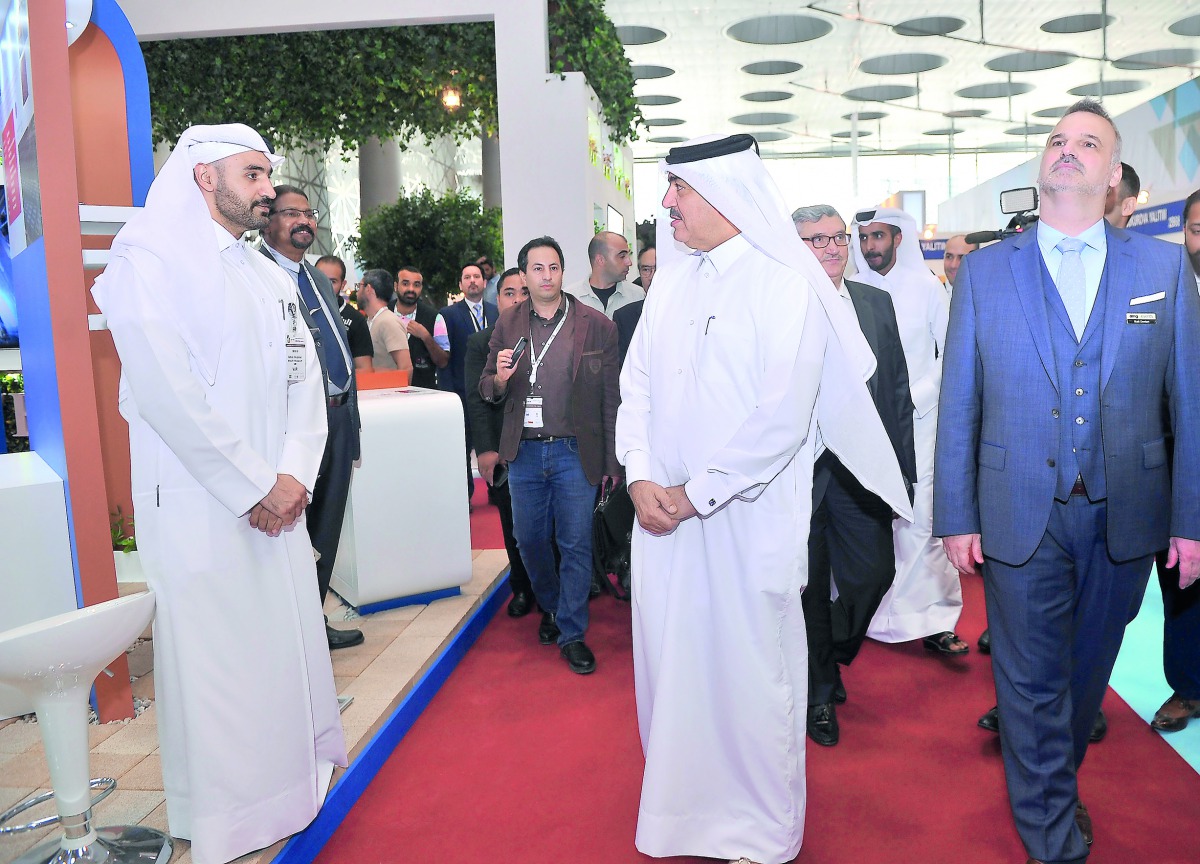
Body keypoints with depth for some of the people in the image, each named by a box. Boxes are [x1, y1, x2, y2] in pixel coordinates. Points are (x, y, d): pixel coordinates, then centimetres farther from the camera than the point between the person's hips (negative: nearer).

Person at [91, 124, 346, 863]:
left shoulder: (272, 278, 16)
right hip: (200, 507, -6)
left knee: (290, 643, 13)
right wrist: (254, 487, -14)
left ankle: (297, 776, 31)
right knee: (213, 662, 2)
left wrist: (295, 476, -4)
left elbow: (306, 380, 11)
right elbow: (165, 392, -16)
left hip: (276, 503, 7)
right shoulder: (149, 257, -7)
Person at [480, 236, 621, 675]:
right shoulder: (508, 324, 5)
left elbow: (612, 398, -2)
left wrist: (612, 460, -2)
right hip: (524, 453, 3)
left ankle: (571, 633, 19)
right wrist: (499, 379, -13)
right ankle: (550, 607, 40)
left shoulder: (596, 325, -4)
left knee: (575, 544, 3)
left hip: (574, 452, -3)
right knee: (530, 540, 14)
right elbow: (487, 388, 11)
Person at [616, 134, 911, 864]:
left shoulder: (786, 285, -10)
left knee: (748, 672, 6)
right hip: (664, 514, 6)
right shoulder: (672, 283, 10)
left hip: (745, 521, -5)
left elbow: (782, 417, -17)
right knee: (672, 663, 15)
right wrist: (640, 475, -6)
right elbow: (638, 384, 9)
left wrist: (697, 492, -14)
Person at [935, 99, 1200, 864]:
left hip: (1125, 517, 2)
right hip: (1021, 514, -1)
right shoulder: (985, 270, 0)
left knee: (1088, 667, 19)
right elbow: (958, 405, -1)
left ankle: (1056, 776, 46)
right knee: (1033, 679, 7)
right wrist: (956, 516, -3)